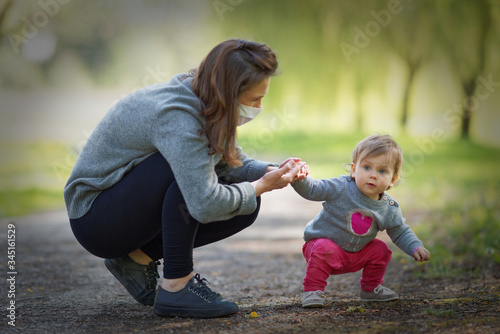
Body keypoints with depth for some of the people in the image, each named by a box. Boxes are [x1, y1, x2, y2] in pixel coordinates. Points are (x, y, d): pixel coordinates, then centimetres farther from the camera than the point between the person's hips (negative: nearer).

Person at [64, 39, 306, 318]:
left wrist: (269, 171, -9)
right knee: (184, 167, -32)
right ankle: (175, 287, -22)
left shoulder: (206, 106, -3)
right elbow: (205, 205, -36)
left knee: (246, 205, -4)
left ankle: (139, 256, 4)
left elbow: (233, 162, 11)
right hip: (93, 219, -9)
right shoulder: (176, 117, -30)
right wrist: (261, 186, -21)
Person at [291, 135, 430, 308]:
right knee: (323, 249, -34)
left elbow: (400, 232, 6)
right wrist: (301, 179, -42)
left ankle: (370, 289, 20)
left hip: (357, 255, 5)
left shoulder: (389, 209, -7)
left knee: (380, 250, -3)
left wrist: (416, 248, -10)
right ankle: (312, 290, -18)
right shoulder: (340, 188, -21)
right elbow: (312, 189, -21)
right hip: (322, 242, -5)